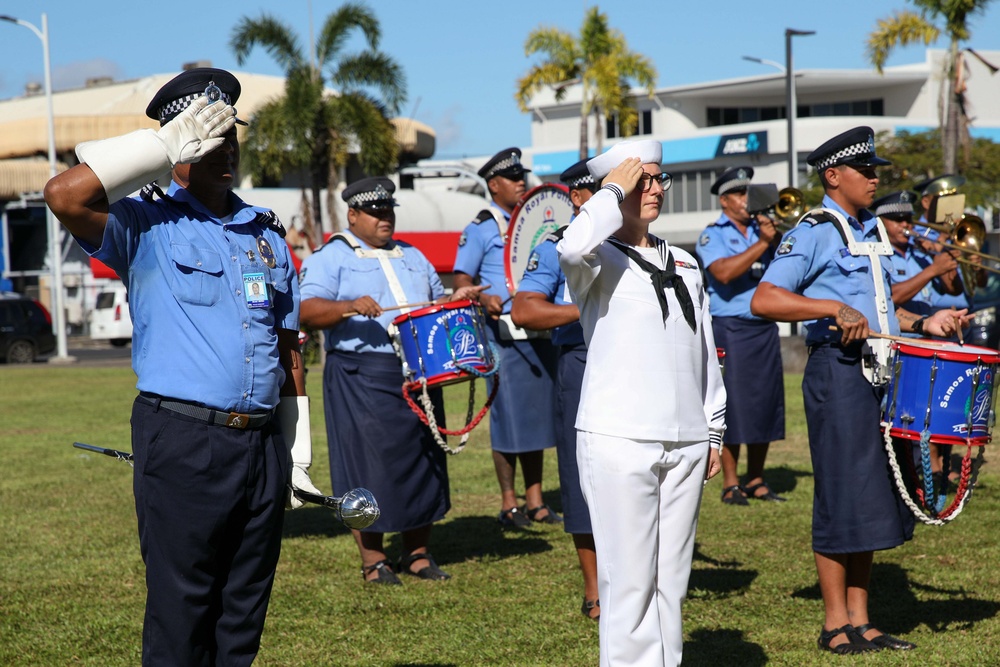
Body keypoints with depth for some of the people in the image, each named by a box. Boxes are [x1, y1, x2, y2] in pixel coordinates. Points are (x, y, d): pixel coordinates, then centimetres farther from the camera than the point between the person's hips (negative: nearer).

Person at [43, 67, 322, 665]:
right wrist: (165, 146, -16)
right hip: (183, 442, -5)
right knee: (181, 614, -3)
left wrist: (298, 451, 17)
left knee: (246, 614, 10)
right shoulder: (147, 225, -1)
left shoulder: (267, 232, 16)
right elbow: (65, 195, -22)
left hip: (263, 444, 5)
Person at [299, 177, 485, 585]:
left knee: (423, 463, 7)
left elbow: (437, 301, 30)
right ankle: (373, 561, 6)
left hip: (419, 376, 6)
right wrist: (350, 306, -30)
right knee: (369, 466, -4)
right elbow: (306, 311, -13)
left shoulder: (411, 257, 20)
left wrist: (455, 300, 7)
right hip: (362, 380, -6)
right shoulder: (330, 259, -1)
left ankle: (417, 554, 18)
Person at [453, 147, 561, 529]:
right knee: (508, 416, -2)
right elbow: (461, 279, -6)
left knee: (539, 414, 7)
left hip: (541, 330, 6)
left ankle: (535, 501, 14)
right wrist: (483, 298, -26)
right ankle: (509, 504, 6)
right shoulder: (480, 229, -2)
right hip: (504, 335, -6)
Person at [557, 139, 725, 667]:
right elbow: (573, 248, -27)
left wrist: (714, 430, 17)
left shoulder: (684, 265, 17)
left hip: (685, 444, 6)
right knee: (630, 578, -6)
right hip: (619, 439, -5)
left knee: (671, 577, 8)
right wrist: (612, 191, -12)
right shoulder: (599, 260, -1)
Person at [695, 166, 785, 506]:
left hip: (765, 328, 5)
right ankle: (731, 484, 1)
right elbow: (723, 272, -17)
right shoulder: (713, 235, 1)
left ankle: (755, 480, 15)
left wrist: (776, 239, -8)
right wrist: (762, 244, -16)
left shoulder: (762, 228, 15)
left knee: (765, 404, 6)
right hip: (731, 329, -5)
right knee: (732, 407, -5)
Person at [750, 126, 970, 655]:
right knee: (842, 497, -4)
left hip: (881, 371, 8)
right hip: (838, 371, -8)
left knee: (872, 497, 10)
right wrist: (834, 308, -27)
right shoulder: (814, 233, -9)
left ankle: (860, 620, 17)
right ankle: (836, 624, 4)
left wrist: (921, 324, 12)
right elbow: (764, 300, -19)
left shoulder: (873, 231, 17)